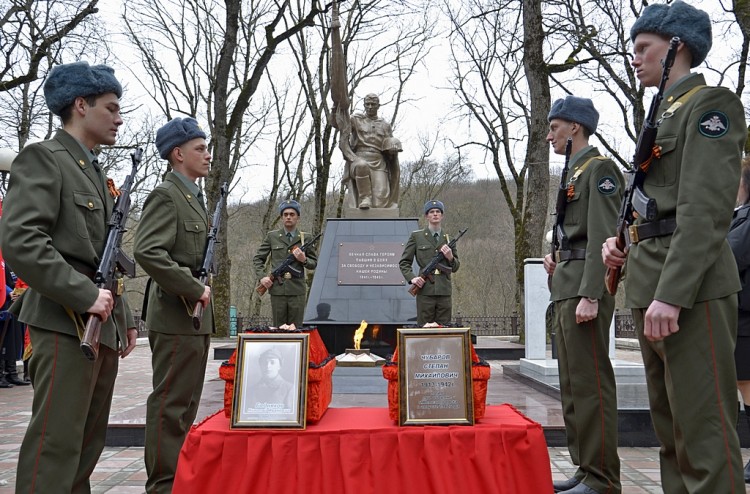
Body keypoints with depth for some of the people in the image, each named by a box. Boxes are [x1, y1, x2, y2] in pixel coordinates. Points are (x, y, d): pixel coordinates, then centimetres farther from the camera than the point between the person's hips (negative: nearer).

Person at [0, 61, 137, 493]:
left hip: (104, 328, 9)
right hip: (67, 325, -9)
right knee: (56, 445, -6)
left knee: (88, 445, 13)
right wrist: (86, 296, -20)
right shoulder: (43, 159, -5)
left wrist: (125, 318, 19)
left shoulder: (96, 173, 21)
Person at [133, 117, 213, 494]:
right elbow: (147, 251, -25)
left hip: (196, 315, 10)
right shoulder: (165, 195, -12)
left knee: (186, 401, 17)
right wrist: (193, 290, -20)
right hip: (175, 316, -10)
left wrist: (200, 290, 11)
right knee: (170, 402, -2)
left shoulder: (194, 197, 17)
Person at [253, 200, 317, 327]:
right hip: (277, 289, 0)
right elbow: (258, 258, 12)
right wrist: (262, 276, -3)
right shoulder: (272, 236, 8)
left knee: (296, 329, 2)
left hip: (297, 290, 0)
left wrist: (304, 260, -8)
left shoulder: (305, 238, 9)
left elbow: (314, 263, 12)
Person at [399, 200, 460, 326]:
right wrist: (412, 278, -9)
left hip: (444, 291, 2)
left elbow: (455, 267, 16)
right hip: (425, 291, -2)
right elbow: (404, 262, 7)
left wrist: (450, 257, -5)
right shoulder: (416, 236, 5)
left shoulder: (449, 238, 12)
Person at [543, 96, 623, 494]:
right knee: (573, 385, 12)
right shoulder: (574, 173, 21)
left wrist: (590, 295, -23)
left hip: (584, 288, -10)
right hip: (565, 288, 10)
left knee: (590, 384, -7)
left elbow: (602, 236, -17)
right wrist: (557, 257, 10)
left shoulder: (599, 168, -7)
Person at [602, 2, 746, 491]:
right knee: (670, 428, 14)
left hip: (690, 284, -9)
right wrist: (623, 240, 8)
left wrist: (672, 293, -23)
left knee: (703, 429, -5)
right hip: (651, 280, 9)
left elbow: (705, 208, -17)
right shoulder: (665, 114, 21)